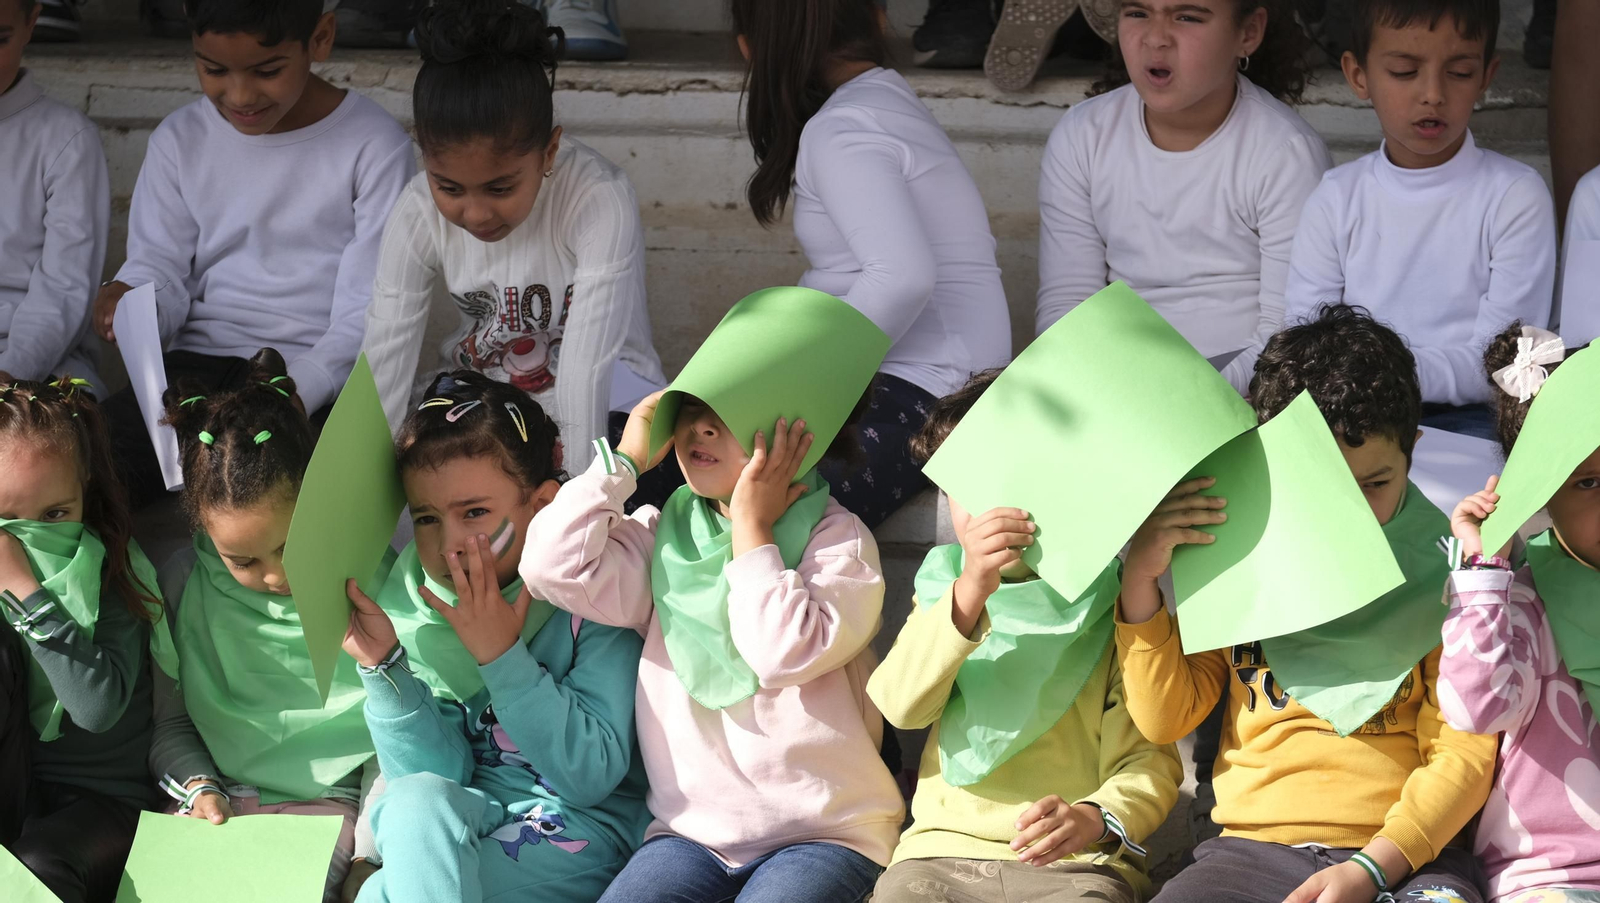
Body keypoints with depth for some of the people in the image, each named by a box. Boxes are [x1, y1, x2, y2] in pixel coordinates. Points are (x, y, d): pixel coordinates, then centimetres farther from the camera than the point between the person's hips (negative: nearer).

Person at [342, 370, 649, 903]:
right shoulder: (412, 603, -1)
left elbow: (592, 776, -16)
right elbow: (436, 774, -4)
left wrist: (503, 656, -22)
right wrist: (384, 665, -18)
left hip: (578, 820, -5)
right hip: (452, 819, 5)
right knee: (417, 799, -31)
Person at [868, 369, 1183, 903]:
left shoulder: (1111, 606, 7)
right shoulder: (944, 592, 16)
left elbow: (1150, 758, 2)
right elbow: (900, 705, -4)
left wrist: (1096, 818, -20)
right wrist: (970, 593, -19)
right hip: (943, 851, 2)